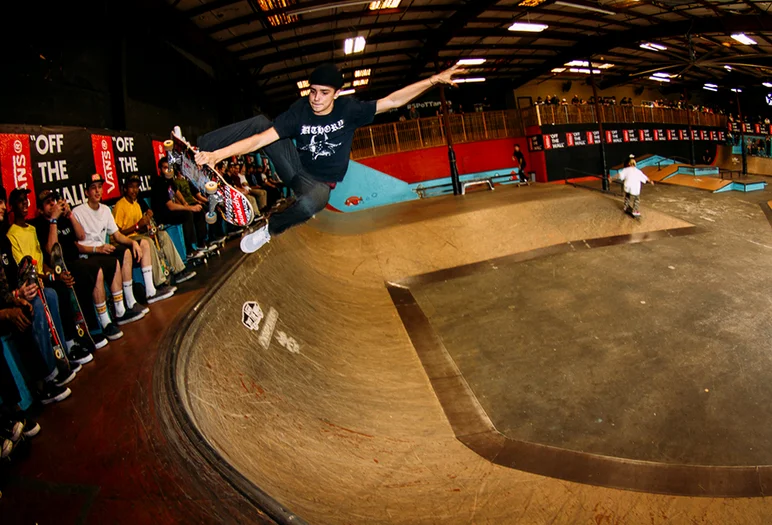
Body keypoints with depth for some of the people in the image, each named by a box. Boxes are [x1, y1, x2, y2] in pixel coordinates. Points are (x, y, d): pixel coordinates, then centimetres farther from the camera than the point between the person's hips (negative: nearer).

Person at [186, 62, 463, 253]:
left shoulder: (348, 109, -14)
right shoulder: (299, 112, -15)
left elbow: (392, 101, -17)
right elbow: (260, 139, -22)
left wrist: (433, 80, -25)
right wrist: (216, 154, -34)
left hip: (319, 183, -1)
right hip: (295, 166, 2)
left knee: (310, 203, -41)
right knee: (260, 122, -17)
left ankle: (268, 229, -12)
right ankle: (196, 148, -15)